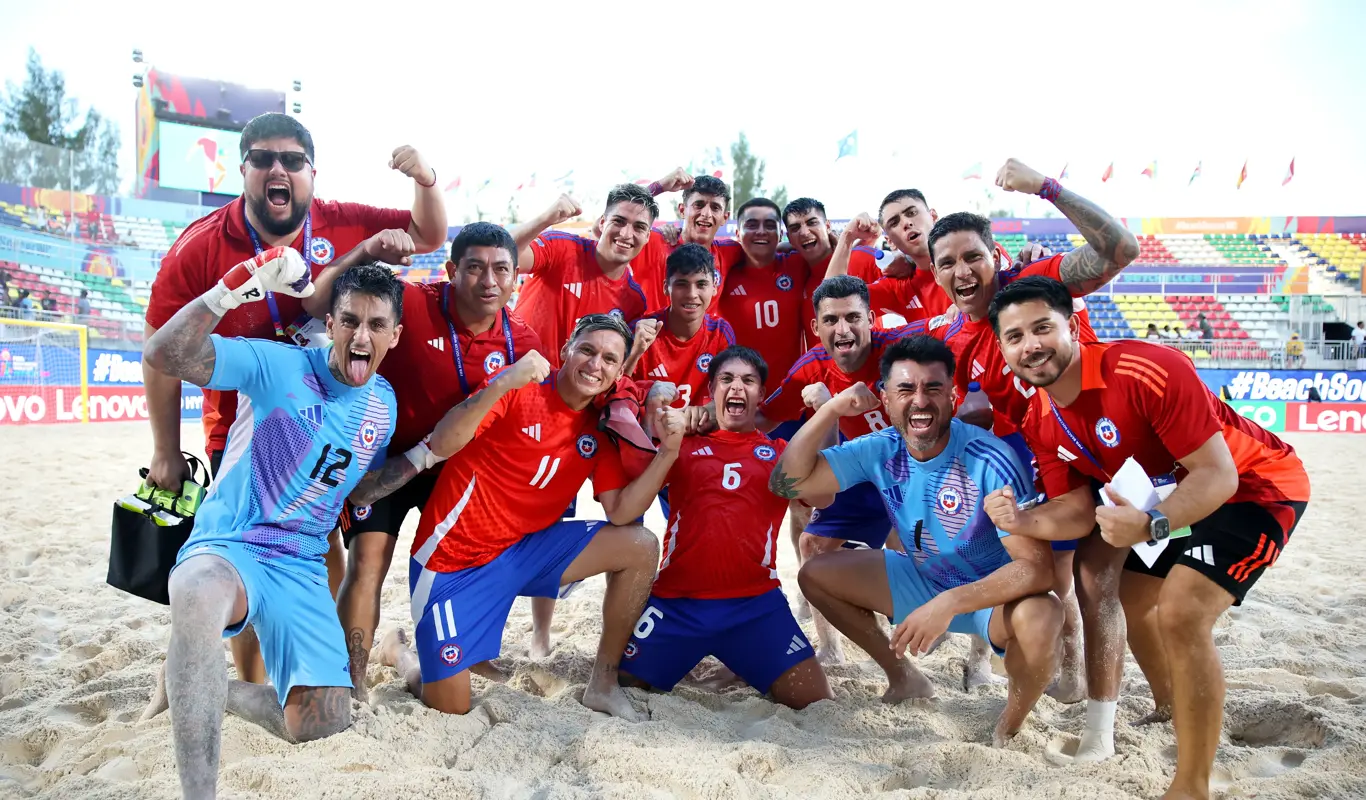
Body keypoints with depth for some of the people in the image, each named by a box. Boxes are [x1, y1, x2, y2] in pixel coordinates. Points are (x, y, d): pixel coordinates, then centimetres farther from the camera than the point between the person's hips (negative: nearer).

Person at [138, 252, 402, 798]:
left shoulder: (384, 404, 7)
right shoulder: (279, 365, -10)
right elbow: (164, 357, -22)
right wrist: (235, 287, -29)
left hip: (303, 567, 5)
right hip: (227, 547, -5)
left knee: (324, 722, -5)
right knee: (199, 593, -44)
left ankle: (194, 687, 20)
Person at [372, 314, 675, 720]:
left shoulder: (599, 430, 2)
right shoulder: (519, 391, -15)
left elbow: (622, 512, -5)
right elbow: (441, 446, -26)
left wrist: (668, 450, -17)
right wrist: (502, 384, -39)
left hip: (521, 551, 5)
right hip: (454, 562, -5)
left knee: (641, 547, -8)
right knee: (451, 708, -5)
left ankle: (603, 685, 3)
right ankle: (401, 652, 30)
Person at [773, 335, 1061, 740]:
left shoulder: (989, 462, -29)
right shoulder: (881, 450, -14)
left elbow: (1037, 567, -32)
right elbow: (788, 482, -17)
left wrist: (950, 603, -41)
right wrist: (830, 410, -27)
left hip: (994, 592, -5)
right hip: (924, 579, 6)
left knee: (1040, 618, -38)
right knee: (815, 575, -1)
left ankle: (1007, 732, -6)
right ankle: (905, 680, 16)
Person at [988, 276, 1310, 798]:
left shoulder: (1150, 371, -33)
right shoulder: (1040, 423, -9)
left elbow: (1218, 474, -30)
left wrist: (1151, 525, -45)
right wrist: (1024, 520, -28)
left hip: (1258, 486, -8)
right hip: (1174, 497, 8)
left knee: (1181, 614, -23)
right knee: (1130, 602, 16)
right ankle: (1171, 712, 46)